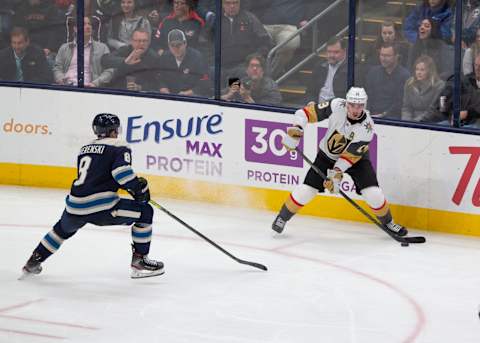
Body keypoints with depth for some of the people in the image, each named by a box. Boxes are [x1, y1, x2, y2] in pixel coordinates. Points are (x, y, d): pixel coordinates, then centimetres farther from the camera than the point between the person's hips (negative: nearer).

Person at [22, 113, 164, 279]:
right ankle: (139, 262, 8)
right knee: (144, 212, 9)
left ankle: (33, 262, 42)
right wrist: (139, 188, -3)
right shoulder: (119, 147, 2)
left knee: (65, 227, 38)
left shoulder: (85, 148, 23)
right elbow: (121, 171, -16)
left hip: (74, 207, 6)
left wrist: (132, 185, 32)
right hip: (101, 206, -6)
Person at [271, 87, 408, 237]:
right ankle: (282, 217, 15)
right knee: (305, 190, -8)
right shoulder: (337, 106, -26)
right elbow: (310, 111, -19)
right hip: (327, 155, 1)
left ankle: (388, 222, 13)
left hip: (356, 158, -1)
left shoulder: (367, 126, -29)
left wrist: (337, 172, -35)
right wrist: (296, 129, -30)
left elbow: (351, 155, -28)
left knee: (373, 194, -14)